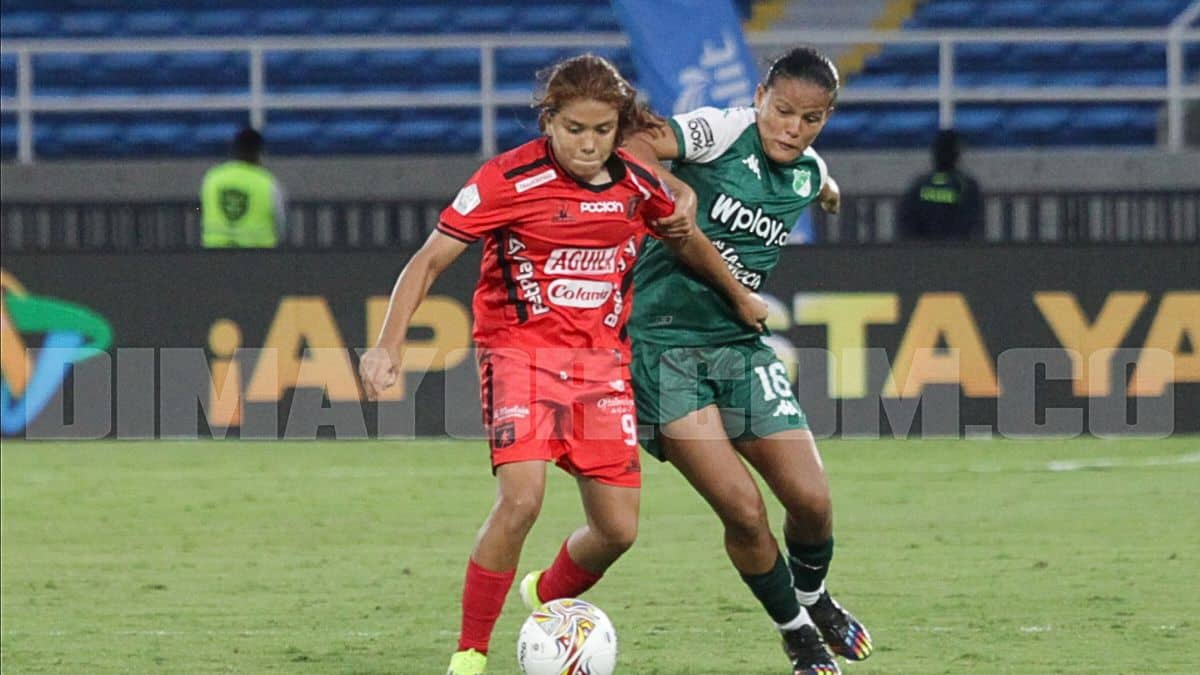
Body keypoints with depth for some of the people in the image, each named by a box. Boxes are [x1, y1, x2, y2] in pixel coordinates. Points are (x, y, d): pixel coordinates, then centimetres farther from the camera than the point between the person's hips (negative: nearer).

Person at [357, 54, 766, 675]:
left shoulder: (637, 182, 1)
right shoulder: (511, 178, -13)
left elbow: (683, 238, 22)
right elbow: (430, 259, -11)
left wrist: (739, 297, 34)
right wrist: (389, 345, -22)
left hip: (602, 356, 5)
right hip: (522, 346, -5)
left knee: (618, 529, 1)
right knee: (522, 497, -26)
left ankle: (547, 598, 35)